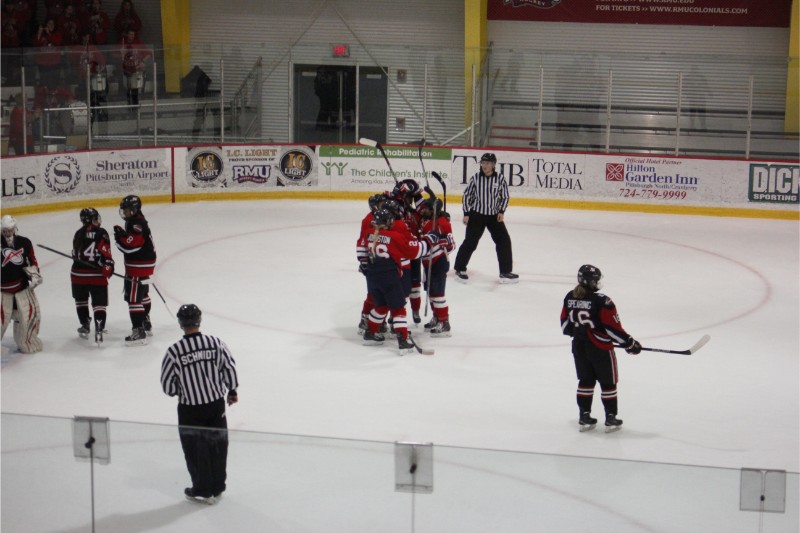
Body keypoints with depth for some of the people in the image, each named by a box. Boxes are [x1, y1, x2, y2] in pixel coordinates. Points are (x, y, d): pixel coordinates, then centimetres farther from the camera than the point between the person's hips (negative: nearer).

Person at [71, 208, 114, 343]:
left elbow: (75, 254, 14)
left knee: (81, 300, 24)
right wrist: (108, 265, -10)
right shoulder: (101, 233, -9)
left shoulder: (78, 234, 8)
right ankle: (99, 330, -14)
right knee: (99, 303, -1)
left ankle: (85, 326, 29)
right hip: (97, 275, -4)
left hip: (78, 273, 4)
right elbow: (105, 253, -17)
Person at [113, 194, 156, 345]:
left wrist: (119, 236, -17)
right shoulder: (133, 221, 10)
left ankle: (139, 332, -12)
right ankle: (146, 326, 41)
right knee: (142, 295, 25)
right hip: (139, 265, 11)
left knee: (134, 298, -12)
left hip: (139, 266, -11)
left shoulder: (137, 224, -24)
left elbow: (129, 246, -28)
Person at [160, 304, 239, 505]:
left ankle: (203, 491, 22)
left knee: (196, 449, 12)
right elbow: (230, 369, -1)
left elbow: (167, 385, -10)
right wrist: (232, 391, 16)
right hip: (216, 404, 3)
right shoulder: (216, 343, -11)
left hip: (190, 409, -3)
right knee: (217, 445, 17)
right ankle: (217, 488, 29)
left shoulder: (174, 351, -18)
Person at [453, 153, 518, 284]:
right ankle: (460, 268, 14)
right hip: (476, 214, -2)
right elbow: (467, 195, 0)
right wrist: (466, 213, -3)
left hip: (494, 215, 2)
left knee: (504, 241, -2)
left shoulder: (500, 178, -6)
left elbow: (505, 196, 5)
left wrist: (501, 211, -7)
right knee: (470, 242, -3)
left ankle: (505, 272, 7)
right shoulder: (475, 178, -8)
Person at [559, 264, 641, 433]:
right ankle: (611, 419, 15)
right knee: (608, 383, 9)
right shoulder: (601, 301, -21)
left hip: (579, 346, 6)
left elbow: (565, 324, 9)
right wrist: (630, 343, -6)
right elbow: (614, 328, -18)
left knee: (586, 380, 19)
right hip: (600, 348, -6)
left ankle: (584, 417, 21)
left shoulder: (569, 298, -2)